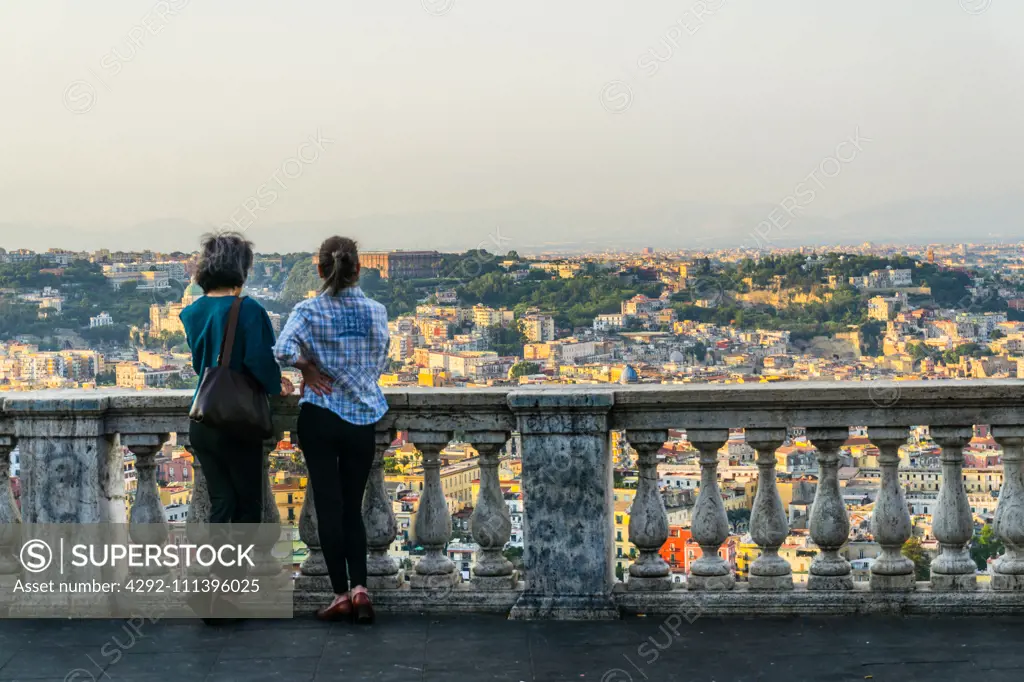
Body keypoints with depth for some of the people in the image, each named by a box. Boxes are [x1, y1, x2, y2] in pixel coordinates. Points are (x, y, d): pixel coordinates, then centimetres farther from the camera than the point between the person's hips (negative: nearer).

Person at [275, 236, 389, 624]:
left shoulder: (309, 311, -10)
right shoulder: (377, 312, 0)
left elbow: (283, 350, -24)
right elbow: (379, 364, 9)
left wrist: (308, 369, -7)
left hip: (320, 417, -2)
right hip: (363, 419, 2)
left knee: (329, 505, 5)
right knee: (353, 507, 11)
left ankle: (341, 593, 5)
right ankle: (359, 587, -4)